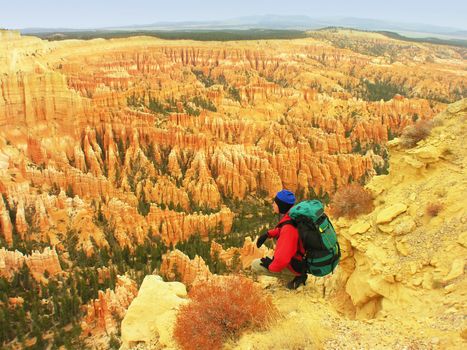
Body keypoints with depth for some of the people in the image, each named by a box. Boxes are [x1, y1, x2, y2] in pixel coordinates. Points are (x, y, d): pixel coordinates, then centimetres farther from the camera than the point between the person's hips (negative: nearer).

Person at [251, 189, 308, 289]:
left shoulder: (288, 229, -35)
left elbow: (282, 260, -36)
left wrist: (270, 266, -17)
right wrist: (268, 234, 3)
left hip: (296, 266, -8)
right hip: (305, 258, 8)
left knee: (255, 265, -4)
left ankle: (297, 275, -2)